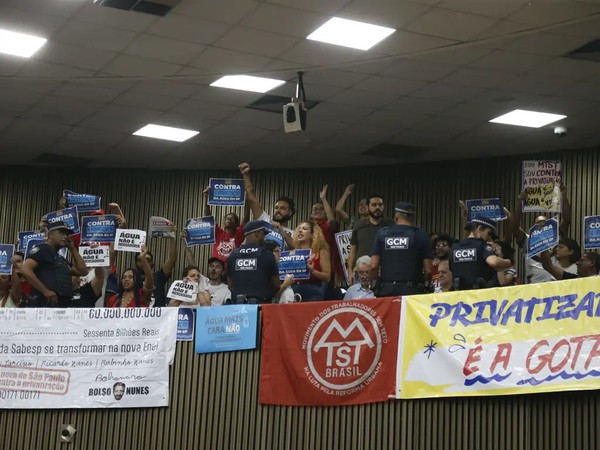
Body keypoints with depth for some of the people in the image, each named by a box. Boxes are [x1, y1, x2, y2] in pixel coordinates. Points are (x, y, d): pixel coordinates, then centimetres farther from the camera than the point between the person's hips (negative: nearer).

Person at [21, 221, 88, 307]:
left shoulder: (61, 259, 28)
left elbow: (83, 271, 24)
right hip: (44, 305, -9)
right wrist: (46, 291, -18)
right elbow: (26, 270, -12)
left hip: (63, 307, 9)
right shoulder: (42, 249, 3)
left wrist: (72, 248, 22)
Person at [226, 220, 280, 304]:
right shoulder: (267, 255, -4)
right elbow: (276, 285, 3)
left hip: (237, 303, 4)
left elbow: (230, 284, 12)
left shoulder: (233, 255, 6)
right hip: (260, 303, -4)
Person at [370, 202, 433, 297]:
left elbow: (374, 266, 3)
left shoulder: (382, 234, 7)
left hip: (386, 290, 2)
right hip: (412, 291, -2)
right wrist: (427, 286, 16)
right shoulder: (421, 235, 2)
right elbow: (428, 270, -1)